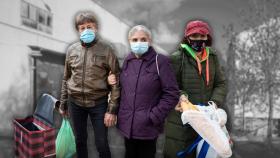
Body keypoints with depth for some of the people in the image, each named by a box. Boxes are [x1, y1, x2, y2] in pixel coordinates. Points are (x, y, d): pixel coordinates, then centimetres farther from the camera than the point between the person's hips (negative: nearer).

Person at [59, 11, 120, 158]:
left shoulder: (106, 49, -7)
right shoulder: (71, 50, 4)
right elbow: (66, 79, 12)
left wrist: (112, 109, -12)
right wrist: (63, 103, 12)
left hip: (98, 103, -3)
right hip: (75, 103, 3)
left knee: (101, 144, 5)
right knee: (80, 140, 16)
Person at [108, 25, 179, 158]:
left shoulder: (160, 61, -11)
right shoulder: (128, 61, 6)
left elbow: (172, 94, -13)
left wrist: (154, 117, -16)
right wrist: (112, 82, -1)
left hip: (148, 127, -5)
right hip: (127, 124, 5)